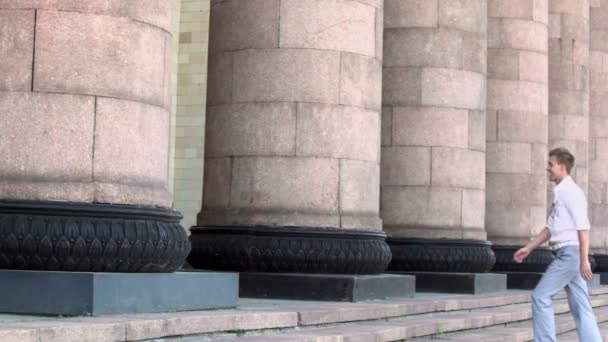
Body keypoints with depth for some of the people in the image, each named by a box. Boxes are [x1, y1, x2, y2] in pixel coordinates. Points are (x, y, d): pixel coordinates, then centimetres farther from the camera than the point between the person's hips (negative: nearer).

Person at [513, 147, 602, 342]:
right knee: (580, 307, 7)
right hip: (566, 254, 9)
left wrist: (584, 260, -22)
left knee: (541, 296, -8)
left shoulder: (571, 192, -11)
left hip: (570, 253, -9)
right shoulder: (560, 193, 17)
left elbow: (583, 227, -17)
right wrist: (529, 248, 22)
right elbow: (551, 228, 24)